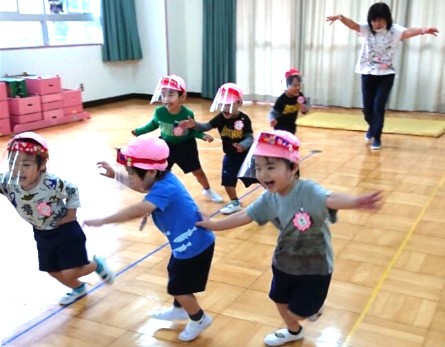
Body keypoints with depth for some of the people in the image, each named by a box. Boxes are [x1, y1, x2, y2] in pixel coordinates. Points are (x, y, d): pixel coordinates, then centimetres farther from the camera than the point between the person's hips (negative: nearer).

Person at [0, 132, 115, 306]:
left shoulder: (53, 183, -33)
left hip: (65, 231, -5)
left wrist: (71, 213, -11)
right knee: (53, 271, 18)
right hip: (42, 234, 5)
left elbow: (72, 191, -13)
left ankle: (97, 264, 26)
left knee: (69, 273, -6)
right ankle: (78, 289, 49)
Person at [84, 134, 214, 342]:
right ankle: (180, 310, 53)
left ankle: (199, 319, 33)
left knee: (179, 287, 8)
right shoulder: (161, 180, -2)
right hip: (187, 243, 10)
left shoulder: (163, 189, -32)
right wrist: (115, 175, 15)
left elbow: (140, 209, -49)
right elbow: (141, 187, 21)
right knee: (174, 276, 28)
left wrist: (103, 221, -44)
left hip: (194, 246, -10)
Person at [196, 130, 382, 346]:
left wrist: (355, 202, -72)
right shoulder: (269, 198, -11)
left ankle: (314, 306, 39)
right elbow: (244, 216, 3)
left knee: (296, 312, 3)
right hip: (284, 263, 6)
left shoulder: (308, 191, -31)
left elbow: (331, 199, -51)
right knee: (280, 303, 25)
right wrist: (214, 225, 10)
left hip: (315, 267, -6)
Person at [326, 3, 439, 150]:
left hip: (386, 75, -2)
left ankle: (377, 137, 8)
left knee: (378, 106, -8)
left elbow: (408, 32, -29)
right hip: (368, 74, 2)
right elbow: (352, 25, -22)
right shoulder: (366, 29, -4)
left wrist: (423, 30, -51)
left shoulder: (395, 30, -10)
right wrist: (340, 17, -43)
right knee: (367, 107, 9)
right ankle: (372, 127, 41)